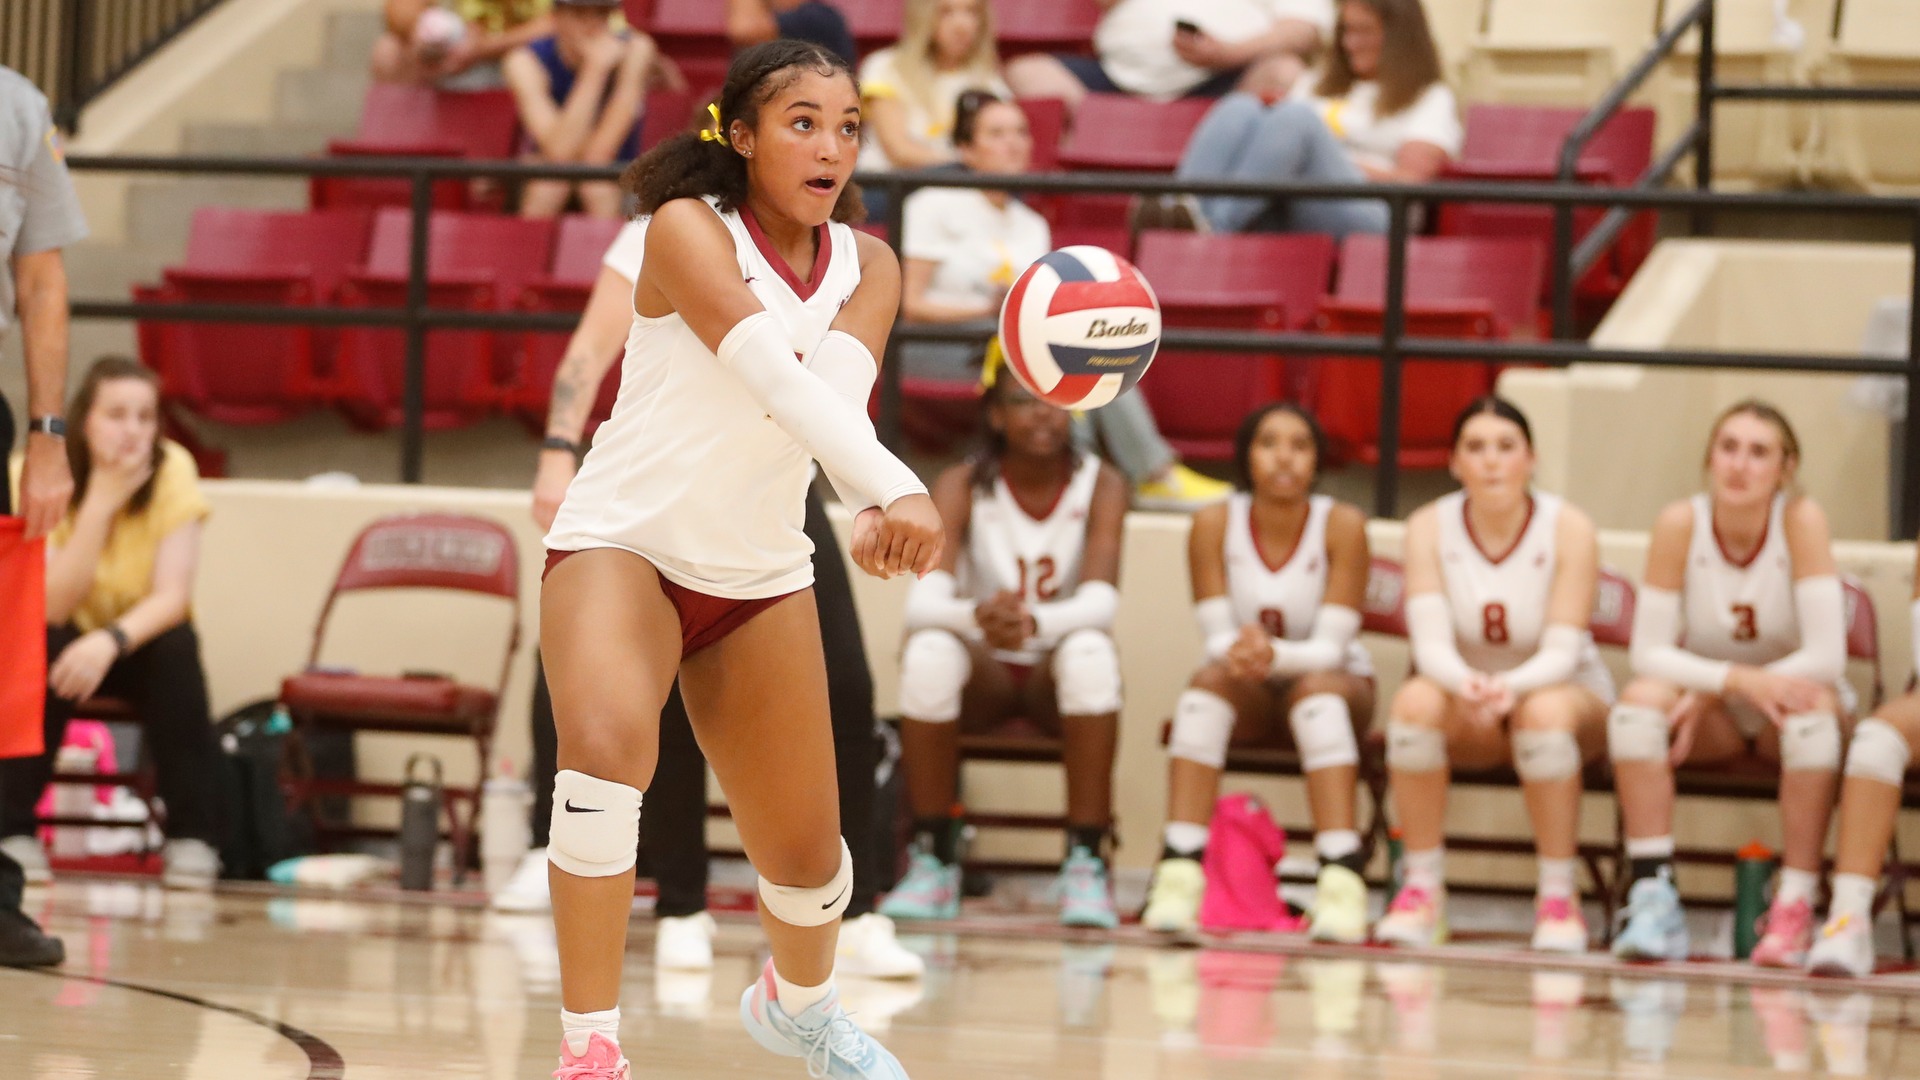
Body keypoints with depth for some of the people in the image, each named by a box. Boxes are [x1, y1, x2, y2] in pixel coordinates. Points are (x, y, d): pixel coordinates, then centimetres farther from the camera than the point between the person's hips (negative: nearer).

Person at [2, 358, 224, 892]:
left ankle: (191, 836, -22)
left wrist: (111, 641, -42)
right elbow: (52, 607, -28)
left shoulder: (172, 469, -18)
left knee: (178, 647, -31)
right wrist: (101, 501, -34)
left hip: (136, 646, 1)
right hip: (68, 640, -1)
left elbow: (172, 597, -23)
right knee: (44, 647, -34)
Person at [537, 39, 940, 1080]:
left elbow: (840, 388, -22)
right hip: (622, 540, -5)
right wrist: (895, 487, -48)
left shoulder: (867, 267, -1)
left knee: (804, 854, 11)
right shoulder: (688, 229, -17)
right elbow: (778, 375, -33)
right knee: (605, 748, -34)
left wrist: (872, 512, -44)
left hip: (760, 574, 5)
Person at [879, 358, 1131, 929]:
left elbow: (1100, 601, -25)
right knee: (929, 650, -33)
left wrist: (1034, 622, -48)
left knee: (1090, 651, -35)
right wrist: (977, 616, -49)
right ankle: (933, 864, -23)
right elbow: (923, 601, -25)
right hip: (983, 674, 0)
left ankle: (1086, 865, -29)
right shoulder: (963, 486, -10)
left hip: (1057, 673, 0)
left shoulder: (1100, 485, -9)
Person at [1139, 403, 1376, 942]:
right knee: (1211, 678, -31)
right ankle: (1178, 875, -41)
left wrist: (1275, 653, -40)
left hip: (1329, 681, -1)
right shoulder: (1215, 524, -11)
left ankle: (1343, 878, -45)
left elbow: (1330, 648, -19)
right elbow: (1217, 638, -13)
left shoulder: (1341, 525, -16)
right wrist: (1239, 653, -38)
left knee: (1317, 689, -34)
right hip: (1249, 698, 1)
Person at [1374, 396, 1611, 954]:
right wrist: (1465, 684, -44)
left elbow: (1562, 651, -21)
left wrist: (1510, 687, -44)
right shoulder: (1430, 527, -10)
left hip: (1565, 696, -1)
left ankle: (1559, 897, -24)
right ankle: (1421, 890, -21)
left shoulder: (1568, 529, -15)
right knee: (1416, 700, -32)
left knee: (1545, 710, -37)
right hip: (1469, 718, 2)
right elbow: (1431, 642, -20)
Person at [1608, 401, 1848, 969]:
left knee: (1815, 708, -35)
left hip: (1787, 701, -1)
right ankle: (1654, 896, -33)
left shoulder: (1801, 520, -19)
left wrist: (1709, 694, -26)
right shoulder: (1681, 524, -15)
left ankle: (1795, 907, -32)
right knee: (1639, 701, -29)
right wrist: (1736, 680, -33)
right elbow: (1649, 652, -16)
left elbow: (1826, 656, -24)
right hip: (1708, 714, 1)